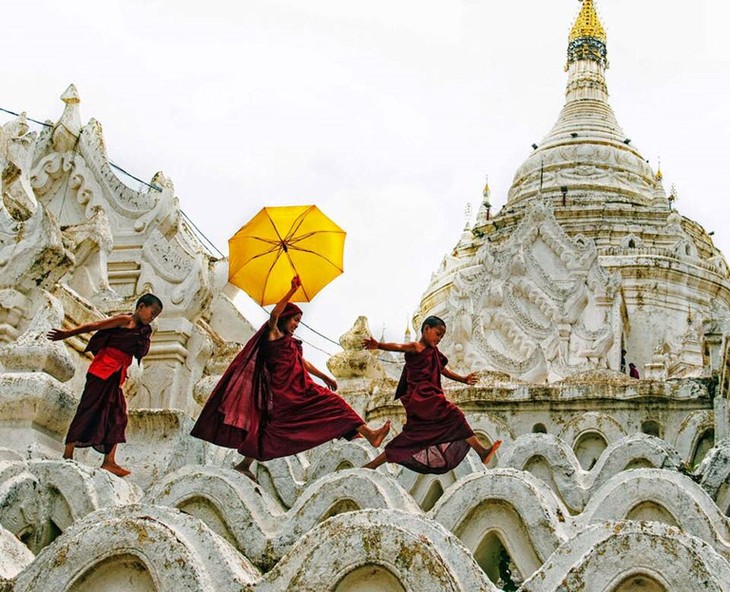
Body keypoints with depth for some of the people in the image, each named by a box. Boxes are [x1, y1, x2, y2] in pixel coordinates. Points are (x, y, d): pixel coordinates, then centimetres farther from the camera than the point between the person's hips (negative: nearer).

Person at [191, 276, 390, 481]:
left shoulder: (291, 342, 23)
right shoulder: (273, 334, -1)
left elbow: (304, 364, 32)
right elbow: (274, 314, -22)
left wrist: (325, 378, 37)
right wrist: (292, 291, -28)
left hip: (301, 390, 9)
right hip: (283, 393, -9)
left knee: (333, 403, 3)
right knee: (274, 429, -11)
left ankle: (370, 434, 1)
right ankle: (244, 465, -4)